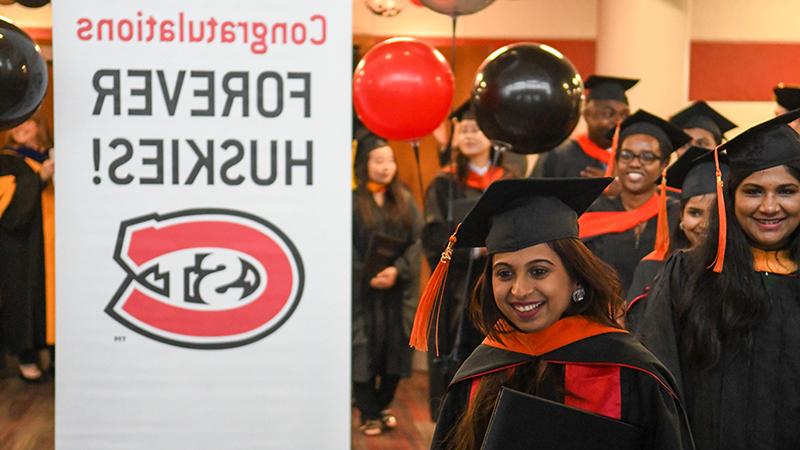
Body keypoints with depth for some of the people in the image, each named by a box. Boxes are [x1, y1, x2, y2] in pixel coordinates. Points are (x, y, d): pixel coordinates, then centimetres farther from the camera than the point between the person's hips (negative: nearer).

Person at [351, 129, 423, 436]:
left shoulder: (404, 200, 8)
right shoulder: (351, 201, -3)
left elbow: (417, 242, 1)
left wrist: (398, 270, -14)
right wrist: (368, 277, -16)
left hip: (398, 290, 3)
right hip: (362, 290, -3)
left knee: (394, 351, 4)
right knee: (365, 350, -1)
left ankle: (382, 405, 22)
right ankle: (368, 414, 9)